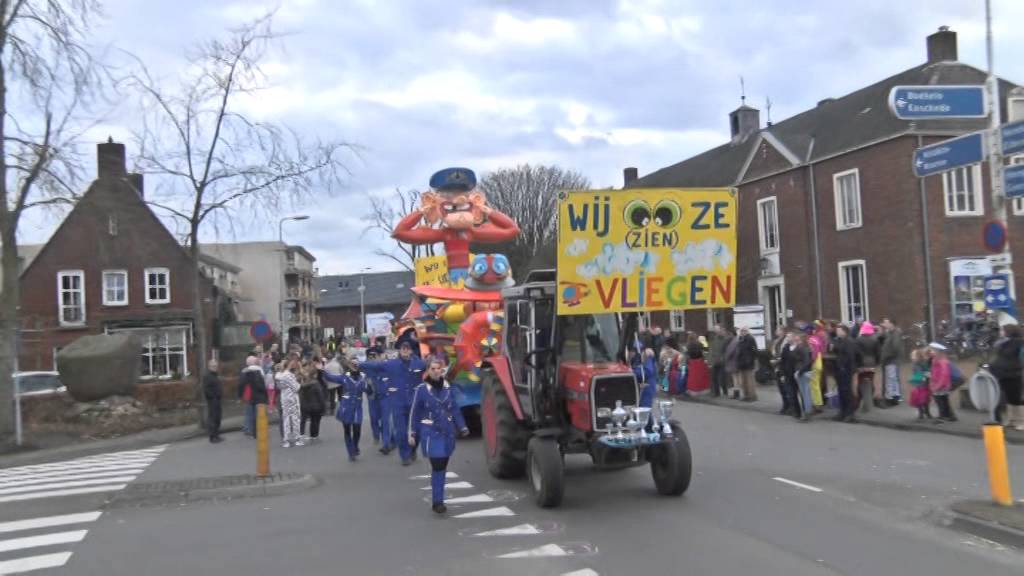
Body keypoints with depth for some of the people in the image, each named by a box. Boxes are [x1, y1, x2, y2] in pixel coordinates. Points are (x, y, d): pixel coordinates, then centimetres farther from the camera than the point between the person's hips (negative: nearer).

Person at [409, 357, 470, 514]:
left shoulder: (448, 388, 5)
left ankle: (439, 499, 23)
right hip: (431, 434, -4)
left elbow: (455, 410, 9)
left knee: (442, 467, 10)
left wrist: (462, 427, 0)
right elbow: (415, 413, -1)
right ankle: (437, 501, -5)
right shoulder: (421, 389, -6)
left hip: (447, 433, 4)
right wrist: (412, 434, -3)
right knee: (437, 467, -11)